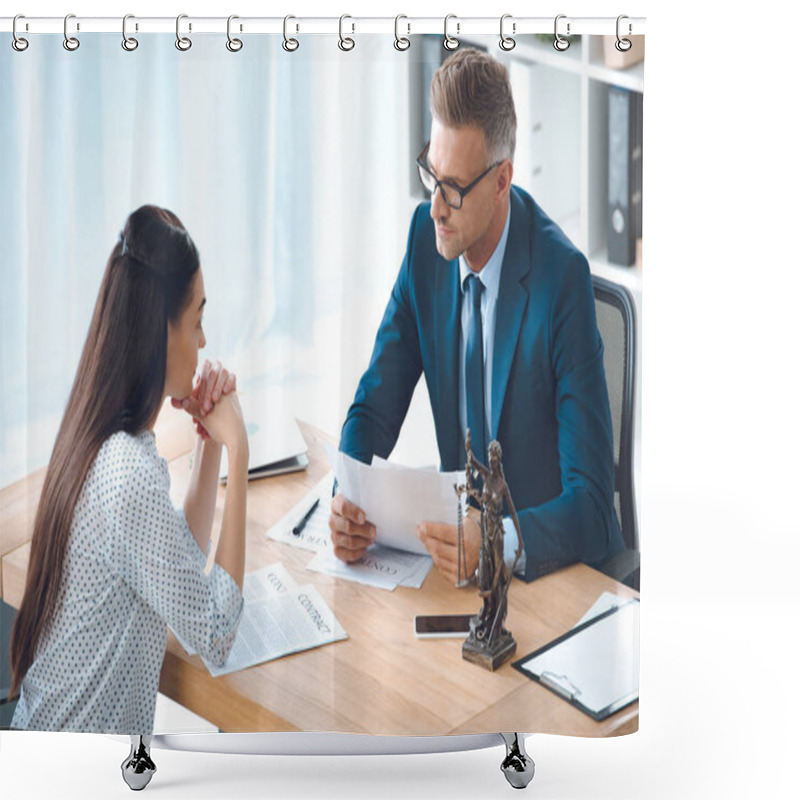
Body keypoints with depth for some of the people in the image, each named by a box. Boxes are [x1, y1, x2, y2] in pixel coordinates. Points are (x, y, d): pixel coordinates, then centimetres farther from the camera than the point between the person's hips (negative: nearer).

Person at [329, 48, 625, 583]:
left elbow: (592, 503, -22)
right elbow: (375, 407, 2)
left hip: (554, 563, -4)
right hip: (460, 522, 4)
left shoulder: (563, 278, -21)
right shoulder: (426, 237, -4)